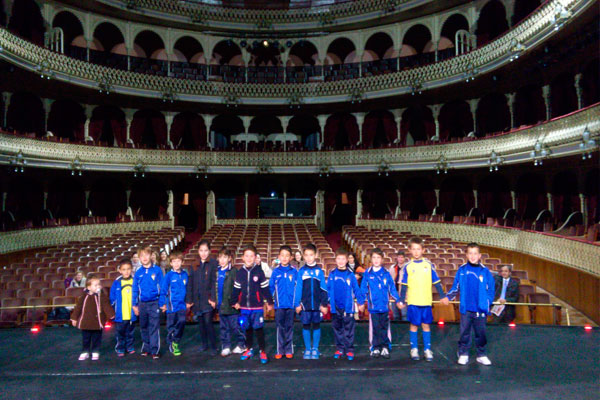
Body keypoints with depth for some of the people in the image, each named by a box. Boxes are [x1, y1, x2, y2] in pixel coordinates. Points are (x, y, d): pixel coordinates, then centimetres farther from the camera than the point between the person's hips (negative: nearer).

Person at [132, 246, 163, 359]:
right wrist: (135, 305, 9)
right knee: (144, 327, 14)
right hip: (142, 304, 3)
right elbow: (135, 290, 10)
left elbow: (162, 286, -1)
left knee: (154, 327, -4)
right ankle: (146, 348, 27)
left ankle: (155, 350, 1)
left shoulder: (157, 270, -4)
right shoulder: (138, 273, 3)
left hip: (155, 303, -3)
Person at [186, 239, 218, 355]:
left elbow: (214, 282, -9)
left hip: (208, 299, -4)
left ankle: (213, 347, 4)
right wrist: (189, 300, 4)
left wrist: (213, 298, -15)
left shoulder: (213, 263, -5)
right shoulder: (194, 265, 7)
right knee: (201, 323, 13)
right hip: (197, 299, 4)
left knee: (208, 322, -9)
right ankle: (204, 344, 29)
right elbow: (190, 283, 7)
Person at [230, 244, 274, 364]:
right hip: (244, 307, 3)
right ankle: (249, 349, 29)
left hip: (257, 306, -3)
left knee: (258, 328, -1)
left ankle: (262, 351, 10)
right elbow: (236, 289, 10)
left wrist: (270, 302, -2)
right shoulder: (240, 272, 2)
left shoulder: (259, 271, -7)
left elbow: (265, 288, -4)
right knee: (247, 329, 14)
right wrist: (235, 302, 11)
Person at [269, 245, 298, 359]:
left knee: (289, 327, 9)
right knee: (280, 327, 7)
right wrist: (271, 300, -5)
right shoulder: (276, 271, 1)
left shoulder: (294, 271, 0)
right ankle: (280, 350, 16)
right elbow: (271, 287, 2)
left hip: (291, 304, 0)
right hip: (279, 305, 0)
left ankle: (289, 350, 19)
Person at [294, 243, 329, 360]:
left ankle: (315, 349, 23)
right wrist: (297, 304, -3)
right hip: (305, 304, 0)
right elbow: (298, 288, 0)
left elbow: (324, 288, 2)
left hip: (317, 304, 0)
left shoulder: (319, 270, 0)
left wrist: (324, 304, 0)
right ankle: (307, 349, 22)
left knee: (316, 326, 9)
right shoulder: (301, 271, -1)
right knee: (305, 326, 7)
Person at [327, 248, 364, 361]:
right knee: (337, 329, 12)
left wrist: (361, 301, -7)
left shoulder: (350, 275, -2)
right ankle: (339, 349, 23)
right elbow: (328, 290, 6)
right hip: (335, 307, 2)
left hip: (348, 307, -2)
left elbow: (356, 289, 1)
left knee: (349, 329, 4)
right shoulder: (332, 275, 2)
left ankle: (349, 350, 14)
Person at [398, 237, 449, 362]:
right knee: (414, 325, 7)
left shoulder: (429, 264, 2)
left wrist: (442, 296, 6)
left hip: (426, 301, 1)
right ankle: (414, 349, 18)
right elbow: (404, 285, 4)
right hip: (413, 301, -1)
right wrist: (401, 300, 2)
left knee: (426, 325, 8)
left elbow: (436, 282, 8)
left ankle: (428, 350, 18)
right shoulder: (408, 266, 0)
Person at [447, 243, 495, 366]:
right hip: (465, 308, 0)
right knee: (464, 332, 9)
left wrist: (488, 303, -3)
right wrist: (448, 297, -2)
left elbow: (491, 289, 3)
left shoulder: (485, 271, -3)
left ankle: (481, 355, 27)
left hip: (480, 309, 0)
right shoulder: (462, 270, -2)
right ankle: (463, 354, 22)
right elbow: (455, 287, 5)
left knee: (481, 333, 12)